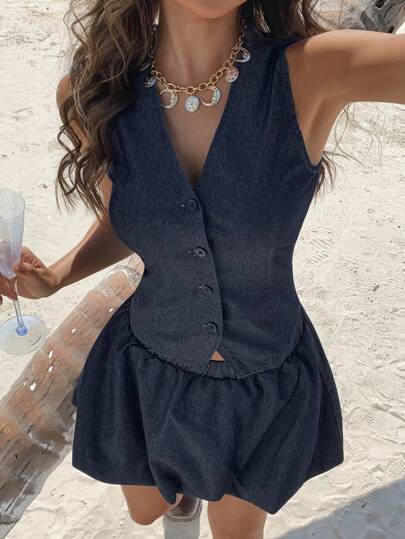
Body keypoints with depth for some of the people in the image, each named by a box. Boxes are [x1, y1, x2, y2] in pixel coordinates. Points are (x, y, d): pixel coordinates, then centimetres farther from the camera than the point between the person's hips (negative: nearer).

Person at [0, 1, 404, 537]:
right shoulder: (93, 92, -16)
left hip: (267, 383, -2)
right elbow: (122, 224, 0)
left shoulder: (311, 71, -26)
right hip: (149, 369, 3)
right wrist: (52, 277, -17)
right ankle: (181, 476, 71)